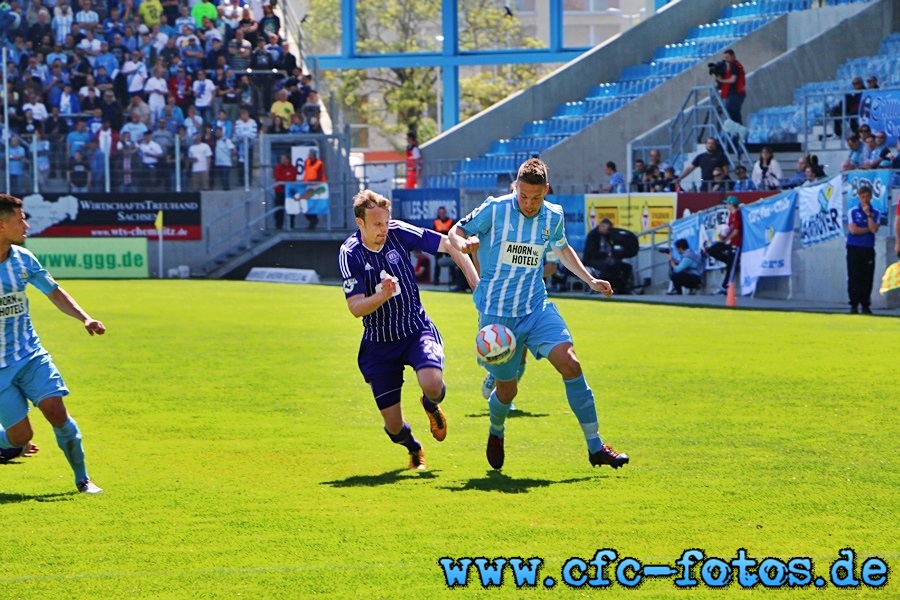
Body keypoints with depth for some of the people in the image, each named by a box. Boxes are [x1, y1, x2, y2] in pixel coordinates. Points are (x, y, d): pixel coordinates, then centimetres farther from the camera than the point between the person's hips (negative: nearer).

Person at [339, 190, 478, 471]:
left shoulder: (399, 232, -10)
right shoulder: (349, 254, -14)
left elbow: (448, 244, -3)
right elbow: (356, 308, -17)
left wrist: (476, 282, -10)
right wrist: (383, 295, -37)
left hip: (417, 329, 0)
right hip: (379, 342, 0)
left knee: (432, 384, -30)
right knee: (393, 425, -1)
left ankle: (431, 406, 11)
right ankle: (415, 450, 38)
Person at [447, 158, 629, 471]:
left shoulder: (553, 217, 2)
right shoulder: (495, 209, -11)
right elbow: (456, 231, -1)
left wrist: (590, 279, 18)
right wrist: (462, 242, -25)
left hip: (537, 308, 3)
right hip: (496, 313, -3)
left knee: (569, 363, -18)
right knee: (507, 389, 4)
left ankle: (595, 446, -13)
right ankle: (496, 433, 41)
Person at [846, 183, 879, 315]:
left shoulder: (875, 213, 7)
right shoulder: (852, 212, 3)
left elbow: (874, 229, -9)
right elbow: (853, 230, -9)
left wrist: (868, 214, -12)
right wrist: (868, 229, -5)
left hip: (868, 249, 1)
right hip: (854, 249, -1)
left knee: (867, 278, 0)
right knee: (854, 278, -4)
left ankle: (865, 305, 7)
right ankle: (854, 305, 1)